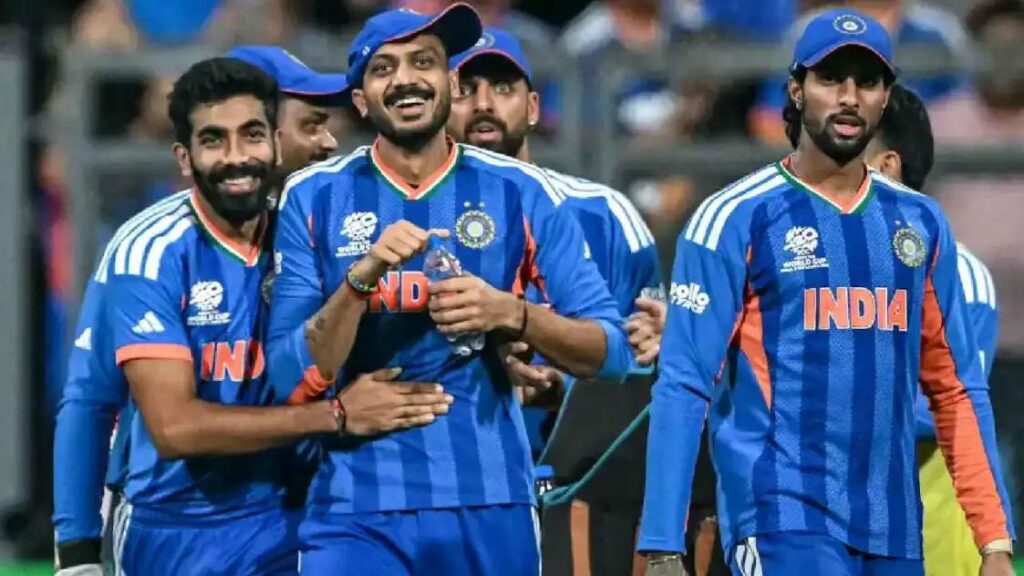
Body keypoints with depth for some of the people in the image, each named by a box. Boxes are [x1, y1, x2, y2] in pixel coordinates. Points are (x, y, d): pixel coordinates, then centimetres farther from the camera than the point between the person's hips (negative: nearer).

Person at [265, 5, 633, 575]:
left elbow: (611, 350, 1)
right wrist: (362, 276, -18)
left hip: (490, 506, 1)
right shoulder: (315, 200, 2)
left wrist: (512, 314, -17)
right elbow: (295, 382, -4)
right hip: (357, 512, -1)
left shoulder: (519, 192, 3)